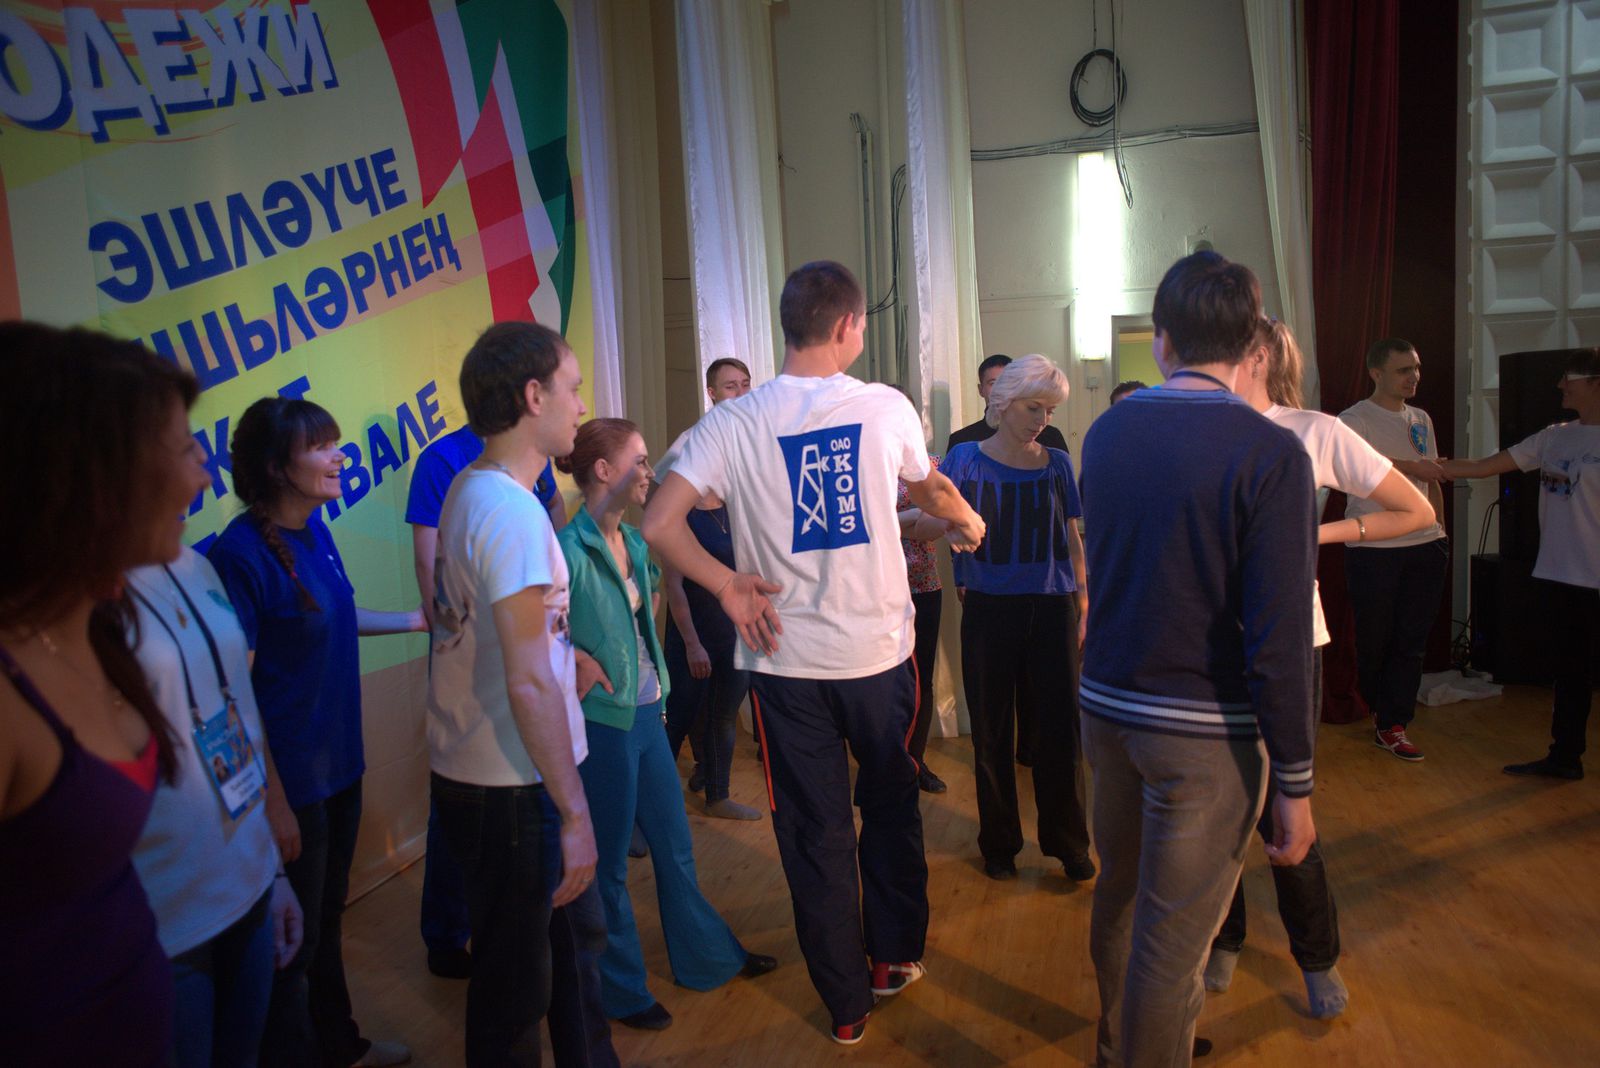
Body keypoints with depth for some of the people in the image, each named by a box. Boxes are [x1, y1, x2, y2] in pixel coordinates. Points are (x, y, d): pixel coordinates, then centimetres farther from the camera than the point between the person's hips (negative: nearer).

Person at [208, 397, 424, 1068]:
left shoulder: (314, 530, 1)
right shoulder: (240, 552, -22)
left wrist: (417, 619, 16)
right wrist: (272, 800, -20)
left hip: (339, 763, 8)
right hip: (290, 780, -8)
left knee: (328, 914, 25)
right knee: (293, 942, 9)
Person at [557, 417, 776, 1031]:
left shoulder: (634, 543, 6)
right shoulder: (570, 548, -19)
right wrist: (581, 663, -22)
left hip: (647, 715, 8)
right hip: (604, 723, -8)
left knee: (675, 847, 21)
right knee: (609, 863, 10)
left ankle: (706, 957, 39)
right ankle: (621, 991, 29)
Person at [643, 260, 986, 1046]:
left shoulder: (734, 422, -7)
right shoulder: (886, 408, -3)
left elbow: (658, 523, -15)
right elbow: (929, 492, 17)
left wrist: (730, 586, -5)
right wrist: (967, 521, 38)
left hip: (786, 660, 0)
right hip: (879, 651, 1)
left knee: (816, 832, 12)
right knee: (891, 803, 24)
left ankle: (847, 1003, 26)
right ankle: (896, 953, 38)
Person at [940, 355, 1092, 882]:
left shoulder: (1057, 463, 8)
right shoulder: (966, 458, 0)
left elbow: (1072, 536, 14)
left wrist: (1083, 599, 11)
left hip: (1052, 608, 2)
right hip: (989, 609, -1)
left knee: (1059, 729, 2)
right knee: (992, 733, 7)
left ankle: (1068, 843, 19)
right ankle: (999, 843, 23)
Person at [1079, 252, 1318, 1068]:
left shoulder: (1104, 434, 0)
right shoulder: (1269, 454, -17)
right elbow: (1278, 638, -19)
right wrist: (1295, 784, -10)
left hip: (1106, 704, 6)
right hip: (1203, 728, -6)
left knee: (1118, 894, 25)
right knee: (1172, 939, 7)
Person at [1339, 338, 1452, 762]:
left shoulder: (1421, 420, 16)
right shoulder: (1355, 419, -6)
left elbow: (1432, 477, 21)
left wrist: (1440, 529, 16)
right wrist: (1411, 467, -27)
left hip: (1425, 545, 6)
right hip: (1373, 547, -6)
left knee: (1412, 641, 4)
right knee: (1374, 639, 2)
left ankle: (1391, 725, 11)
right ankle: (1381, 709, 27)